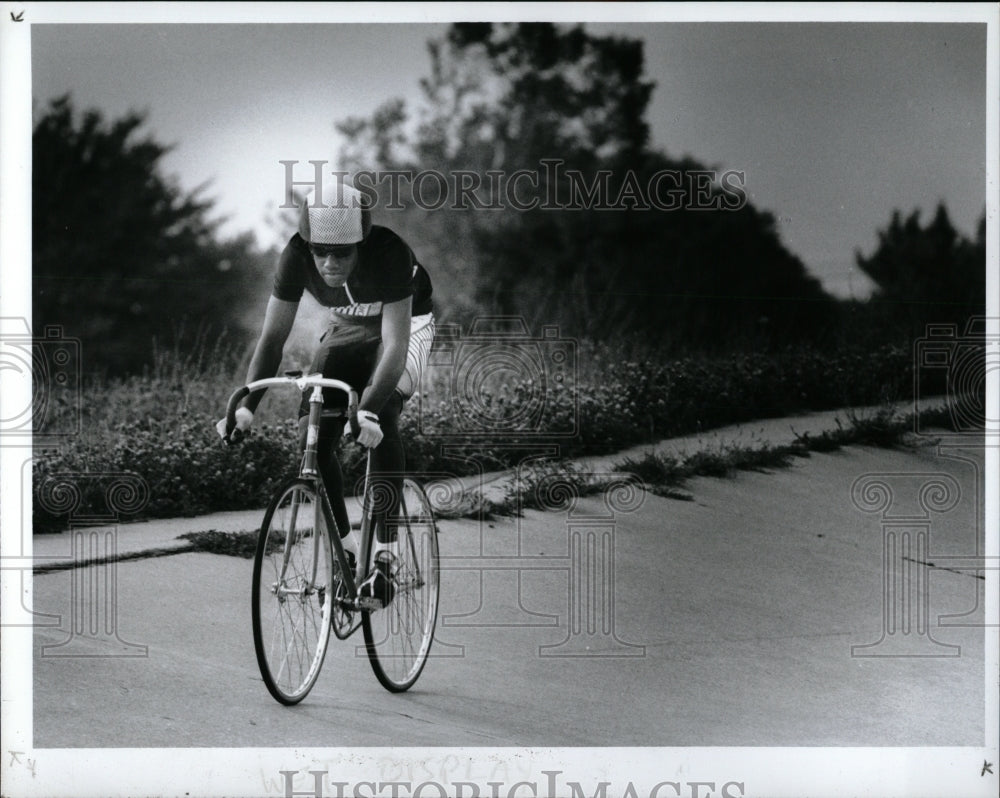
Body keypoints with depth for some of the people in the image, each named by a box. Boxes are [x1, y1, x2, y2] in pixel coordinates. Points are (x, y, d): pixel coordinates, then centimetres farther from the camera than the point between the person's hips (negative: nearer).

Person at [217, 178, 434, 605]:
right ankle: (342, 547, 3)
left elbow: (395, 345, -43)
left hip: (406, 323, -4)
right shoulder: (297, 255, -28)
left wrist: (368, 409, -57)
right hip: (347, 328, 4)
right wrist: (247, 405, -39)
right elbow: (272, 336, -25)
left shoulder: (389, 253, -38)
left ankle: (383, 553, -23)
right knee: (312, 433, -13)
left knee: (381, 422, -29)